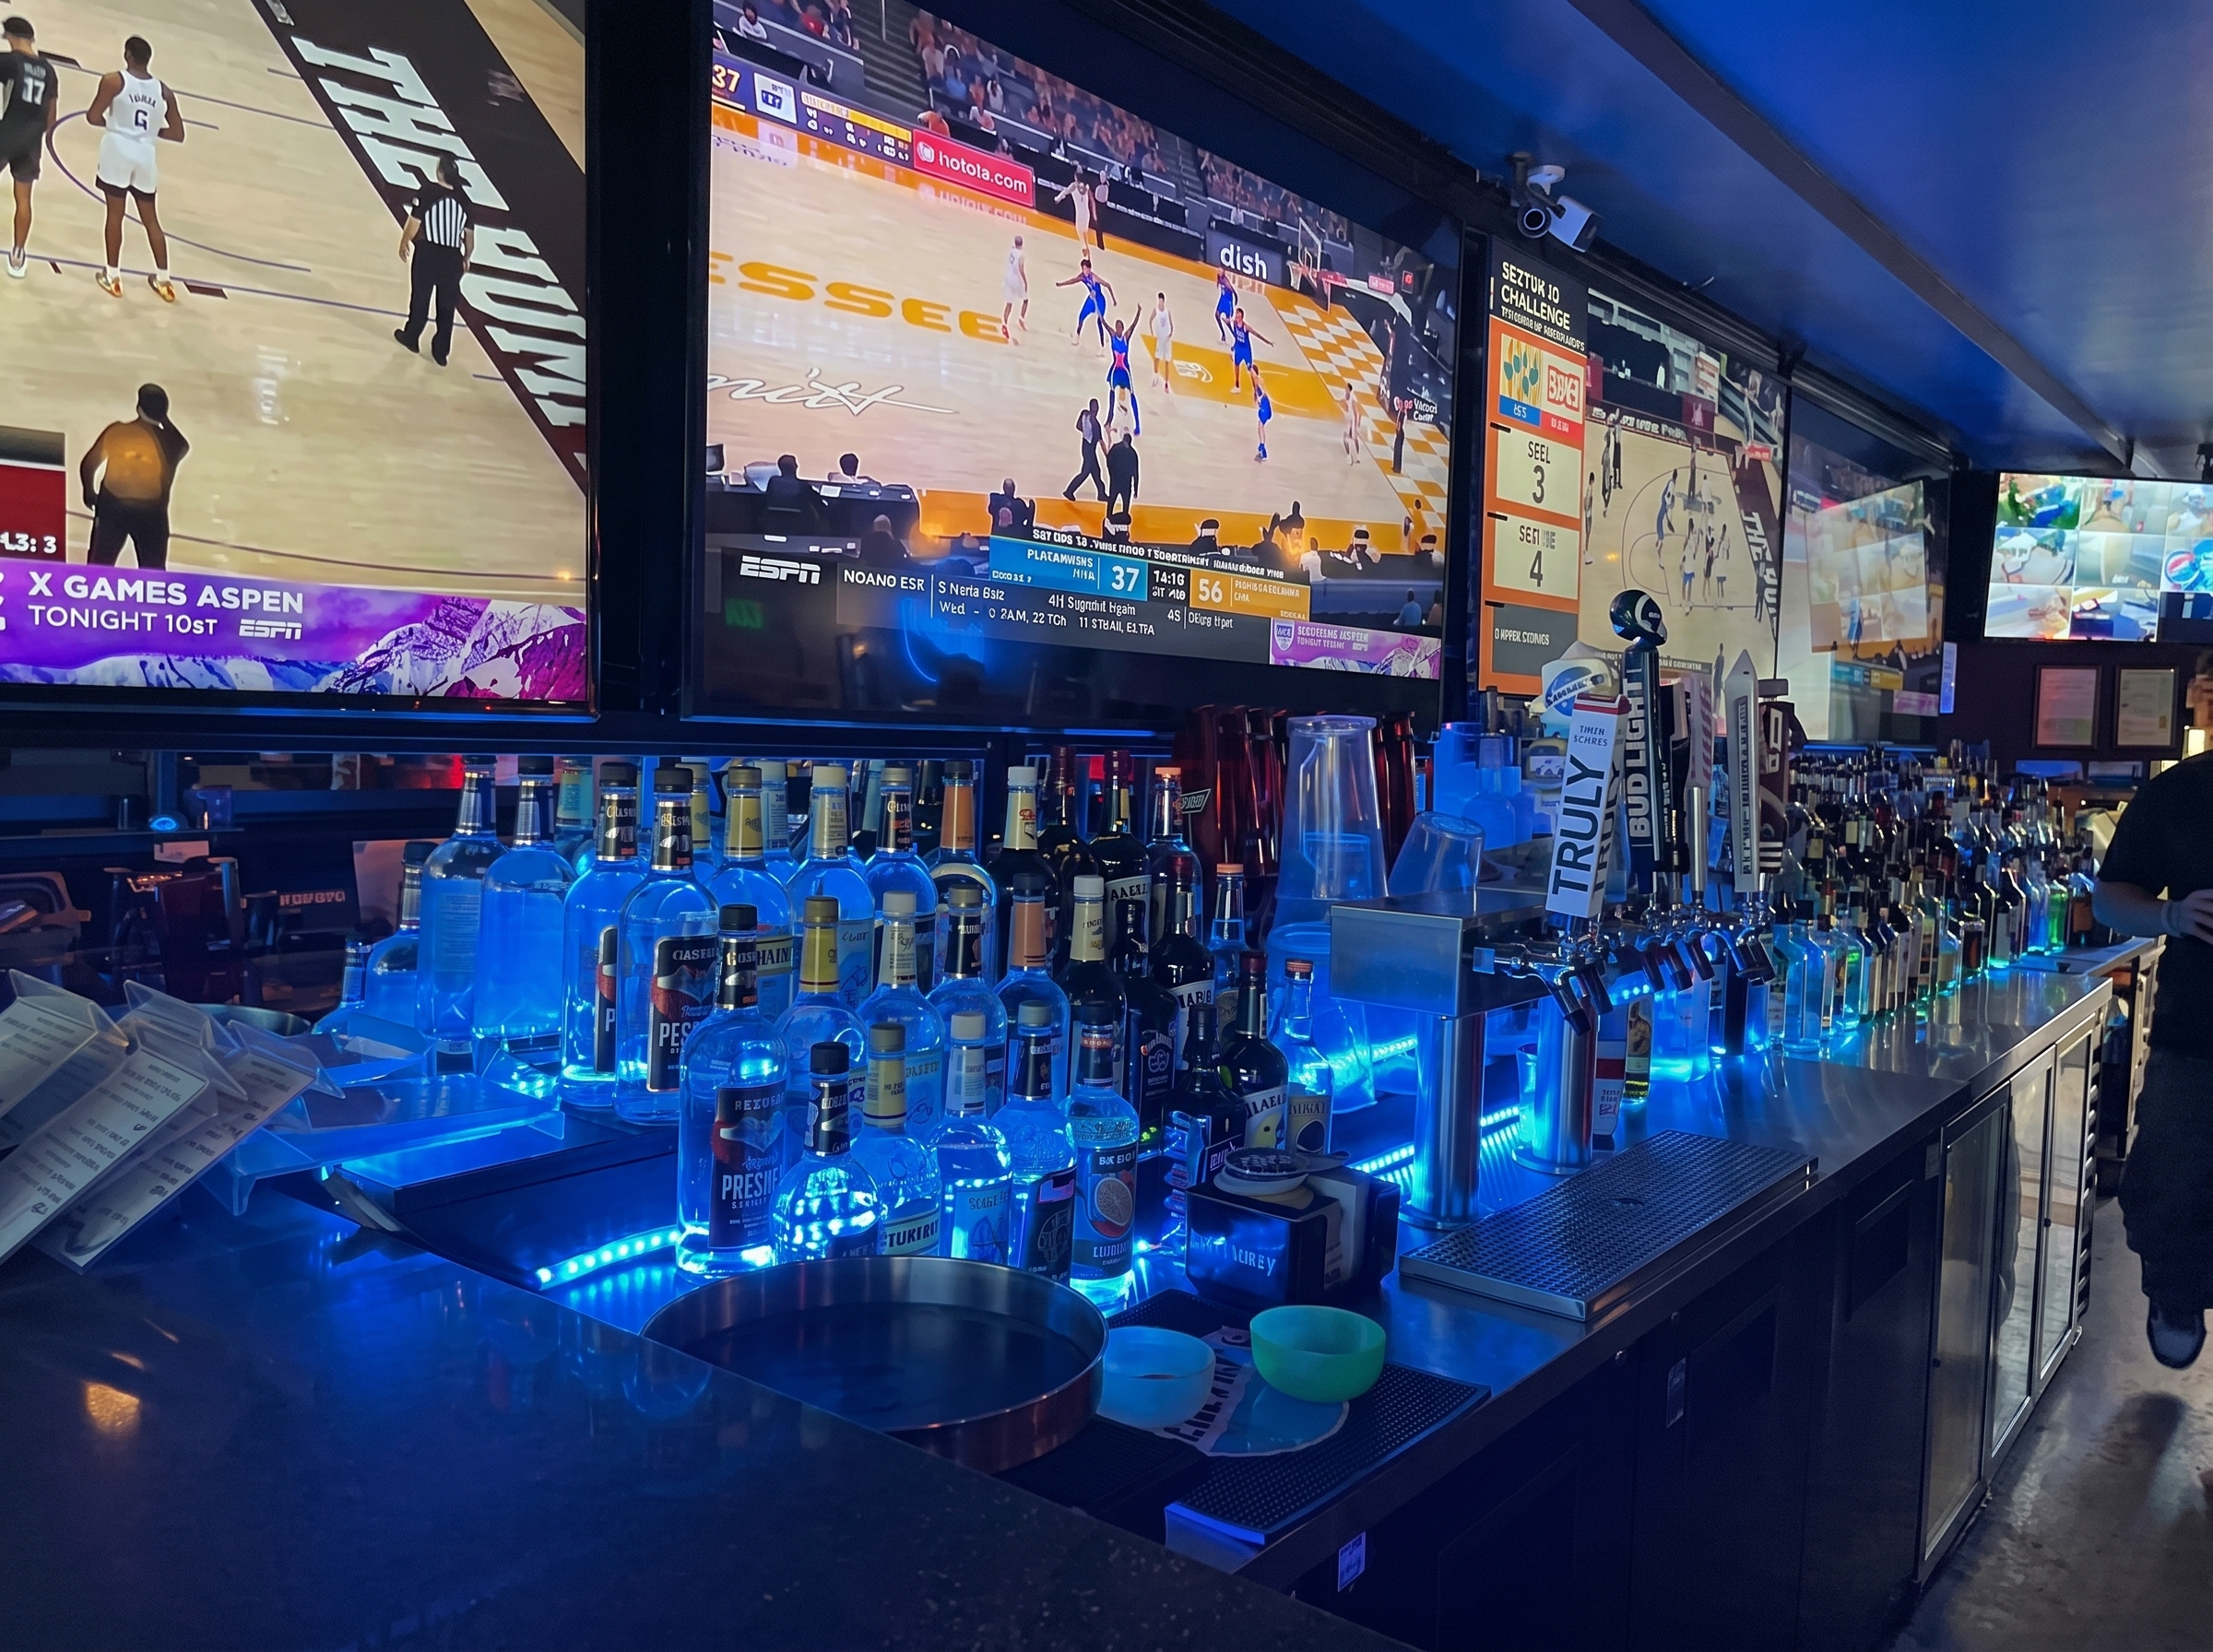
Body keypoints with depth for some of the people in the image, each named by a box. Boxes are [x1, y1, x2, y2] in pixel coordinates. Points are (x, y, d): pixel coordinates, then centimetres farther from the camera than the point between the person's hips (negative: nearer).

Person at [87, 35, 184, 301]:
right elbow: (178, 134, 5)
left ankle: (112, 276, 11)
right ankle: (163, 280, 16)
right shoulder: (164, 91, 5)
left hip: (118, 150, -3)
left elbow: (93, 117, -7)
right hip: (145, 155, 3)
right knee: (150, 218, 13)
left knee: (115, 214, 6)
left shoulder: (113, 80, -5)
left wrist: (112, 123, 14)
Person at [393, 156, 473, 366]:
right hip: (452, 256, 3)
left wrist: (404, 244, 7)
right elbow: (469, 236, 5)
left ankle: (411, 337, 32)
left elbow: (414, 224, -10)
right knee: (447, 305, 10)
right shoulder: (464, 199, 2)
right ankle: (441, 351, 14)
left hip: (428, 252, -2)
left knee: (420, 297, 16)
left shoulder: (428, 191, -10)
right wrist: (466, 259, 21)